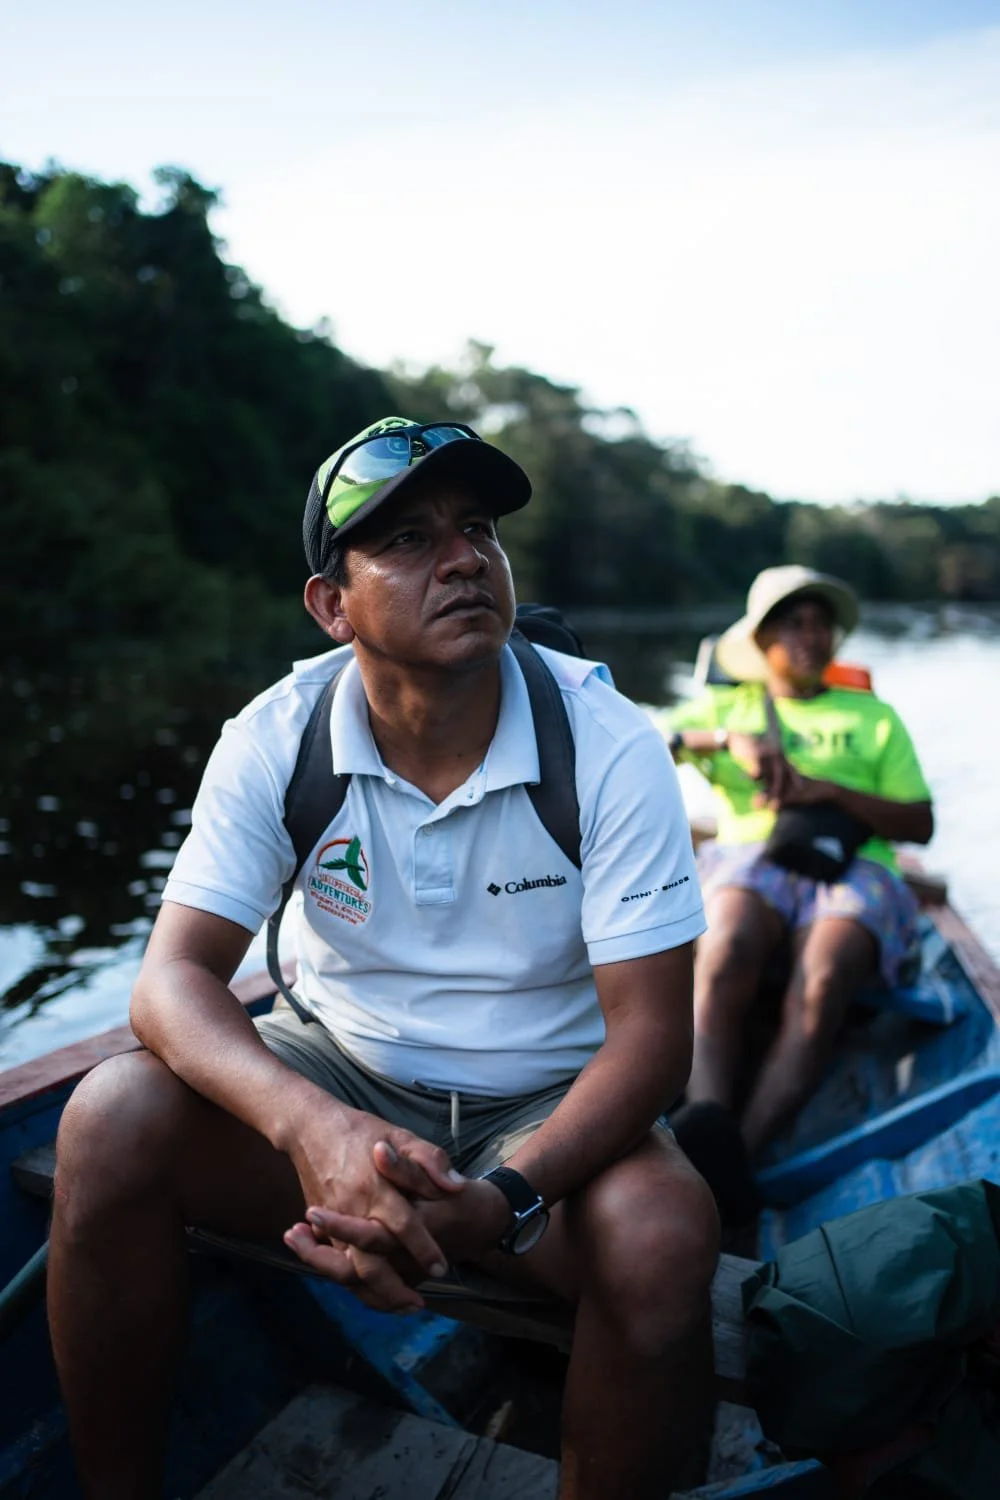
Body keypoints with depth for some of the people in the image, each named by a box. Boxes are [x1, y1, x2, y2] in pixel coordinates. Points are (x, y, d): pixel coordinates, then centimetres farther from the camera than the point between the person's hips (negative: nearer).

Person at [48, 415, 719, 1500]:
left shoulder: (608, 745, -17)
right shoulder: (275, 740, -11)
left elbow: (651, 1032, -18)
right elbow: (174, 976, -16)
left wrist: (502, 1200, -35)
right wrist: (313, 1126, -36)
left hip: (544, 1108, -1)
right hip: (339, 1077, 2)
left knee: (664, 1234, -31)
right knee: (112, 1119, -23)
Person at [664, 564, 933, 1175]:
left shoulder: (874, 717, 26)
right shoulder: (726, 706, 25)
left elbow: (920, 824, 15)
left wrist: (828, 791, -2)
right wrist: (728, 741, -9)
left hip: (853, 869, 0)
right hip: (750, 857, 0)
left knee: (821, 986, -35)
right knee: (724, 958, -37)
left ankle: (743, 1151, -45)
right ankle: (708, 1127, -48)